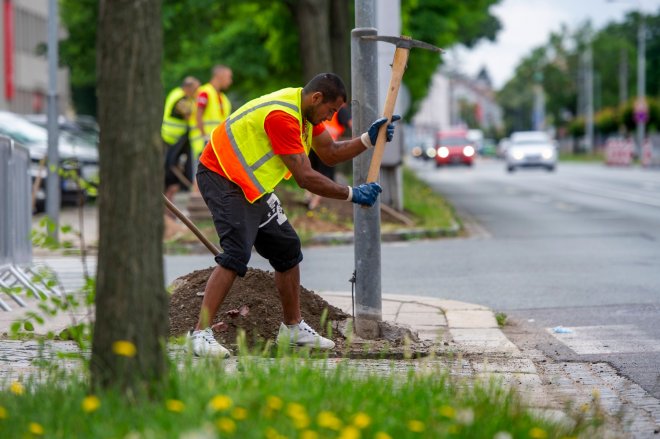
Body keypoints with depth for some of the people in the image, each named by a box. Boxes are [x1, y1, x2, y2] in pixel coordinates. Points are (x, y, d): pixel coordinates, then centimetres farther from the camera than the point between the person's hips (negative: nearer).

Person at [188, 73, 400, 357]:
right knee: (237, 254, -23)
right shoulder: (282, 115, -27)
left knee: (287, 249, 11)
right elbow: (305, 178, -26)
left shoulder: (305, 110, 4)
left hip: (252, 186, 10)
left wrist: (368, 139, 2)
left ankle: (293, 328, 22)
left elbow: (330, 154, 15)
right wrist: (352, 194, -19)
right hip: (223, 180, -10)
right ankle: (200, 333, -23)